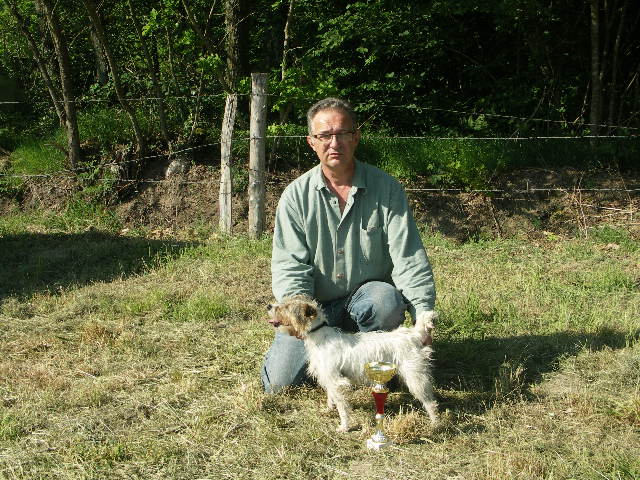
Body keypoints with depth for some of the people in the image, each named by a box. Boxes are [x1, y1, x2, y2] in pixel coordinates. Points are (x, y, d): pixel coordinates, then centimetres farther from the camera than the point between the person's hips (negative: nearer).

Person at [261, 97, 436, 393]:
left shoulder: (386, 188, -5)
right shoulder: (296, 195, -4)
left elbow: (409, 258, -10)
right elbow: (289, 266, -8)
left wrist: (422, 314, -23)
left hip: (367, 294, 0)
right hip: (315, 304, 1)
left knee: (387, 301, -35)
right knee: (278, 382, -14)